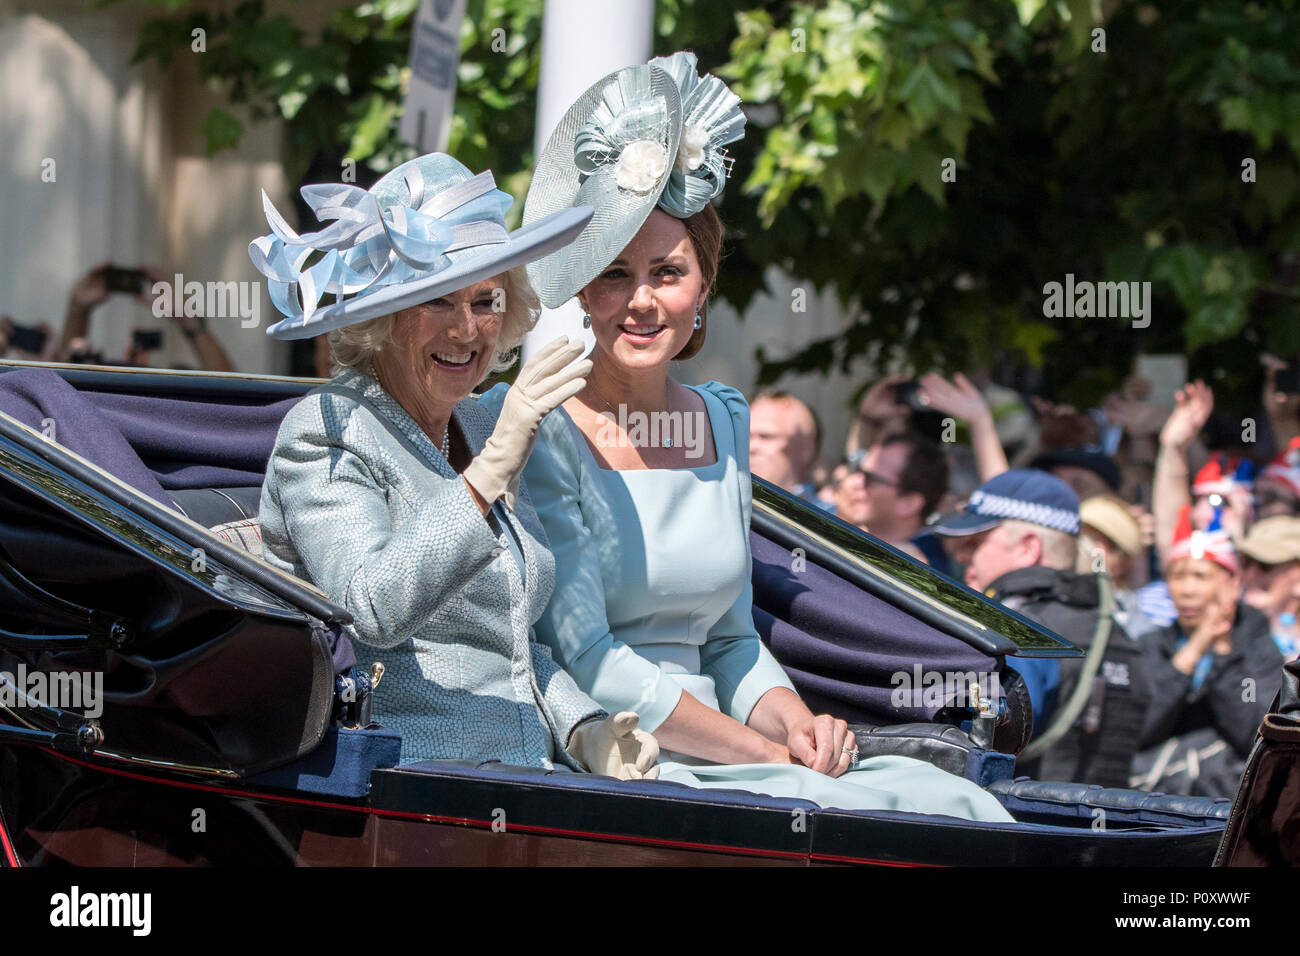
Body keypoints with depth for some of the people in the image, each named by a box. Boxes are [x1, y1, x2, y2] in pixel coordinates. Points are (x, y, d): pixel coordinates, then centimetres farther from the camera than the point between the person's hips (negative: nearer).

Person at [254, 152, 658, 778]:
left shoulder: (480, 431, 20)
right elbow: (371, 614, -22)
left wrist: (584, 730, 8)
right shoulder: (327, 432, -4)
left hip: (529, 776, 7)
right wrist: (492, 468, -27)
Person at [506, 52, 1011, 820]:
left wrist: (796, 724, -1)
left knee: (957, 806, -15)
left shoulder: (725, 422, 14)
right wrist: (770, 755, -14)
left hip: (704, 755, 7)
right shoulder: (539, 434, -8)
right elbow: (585, 661, -14)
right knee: (848, 817, -30)